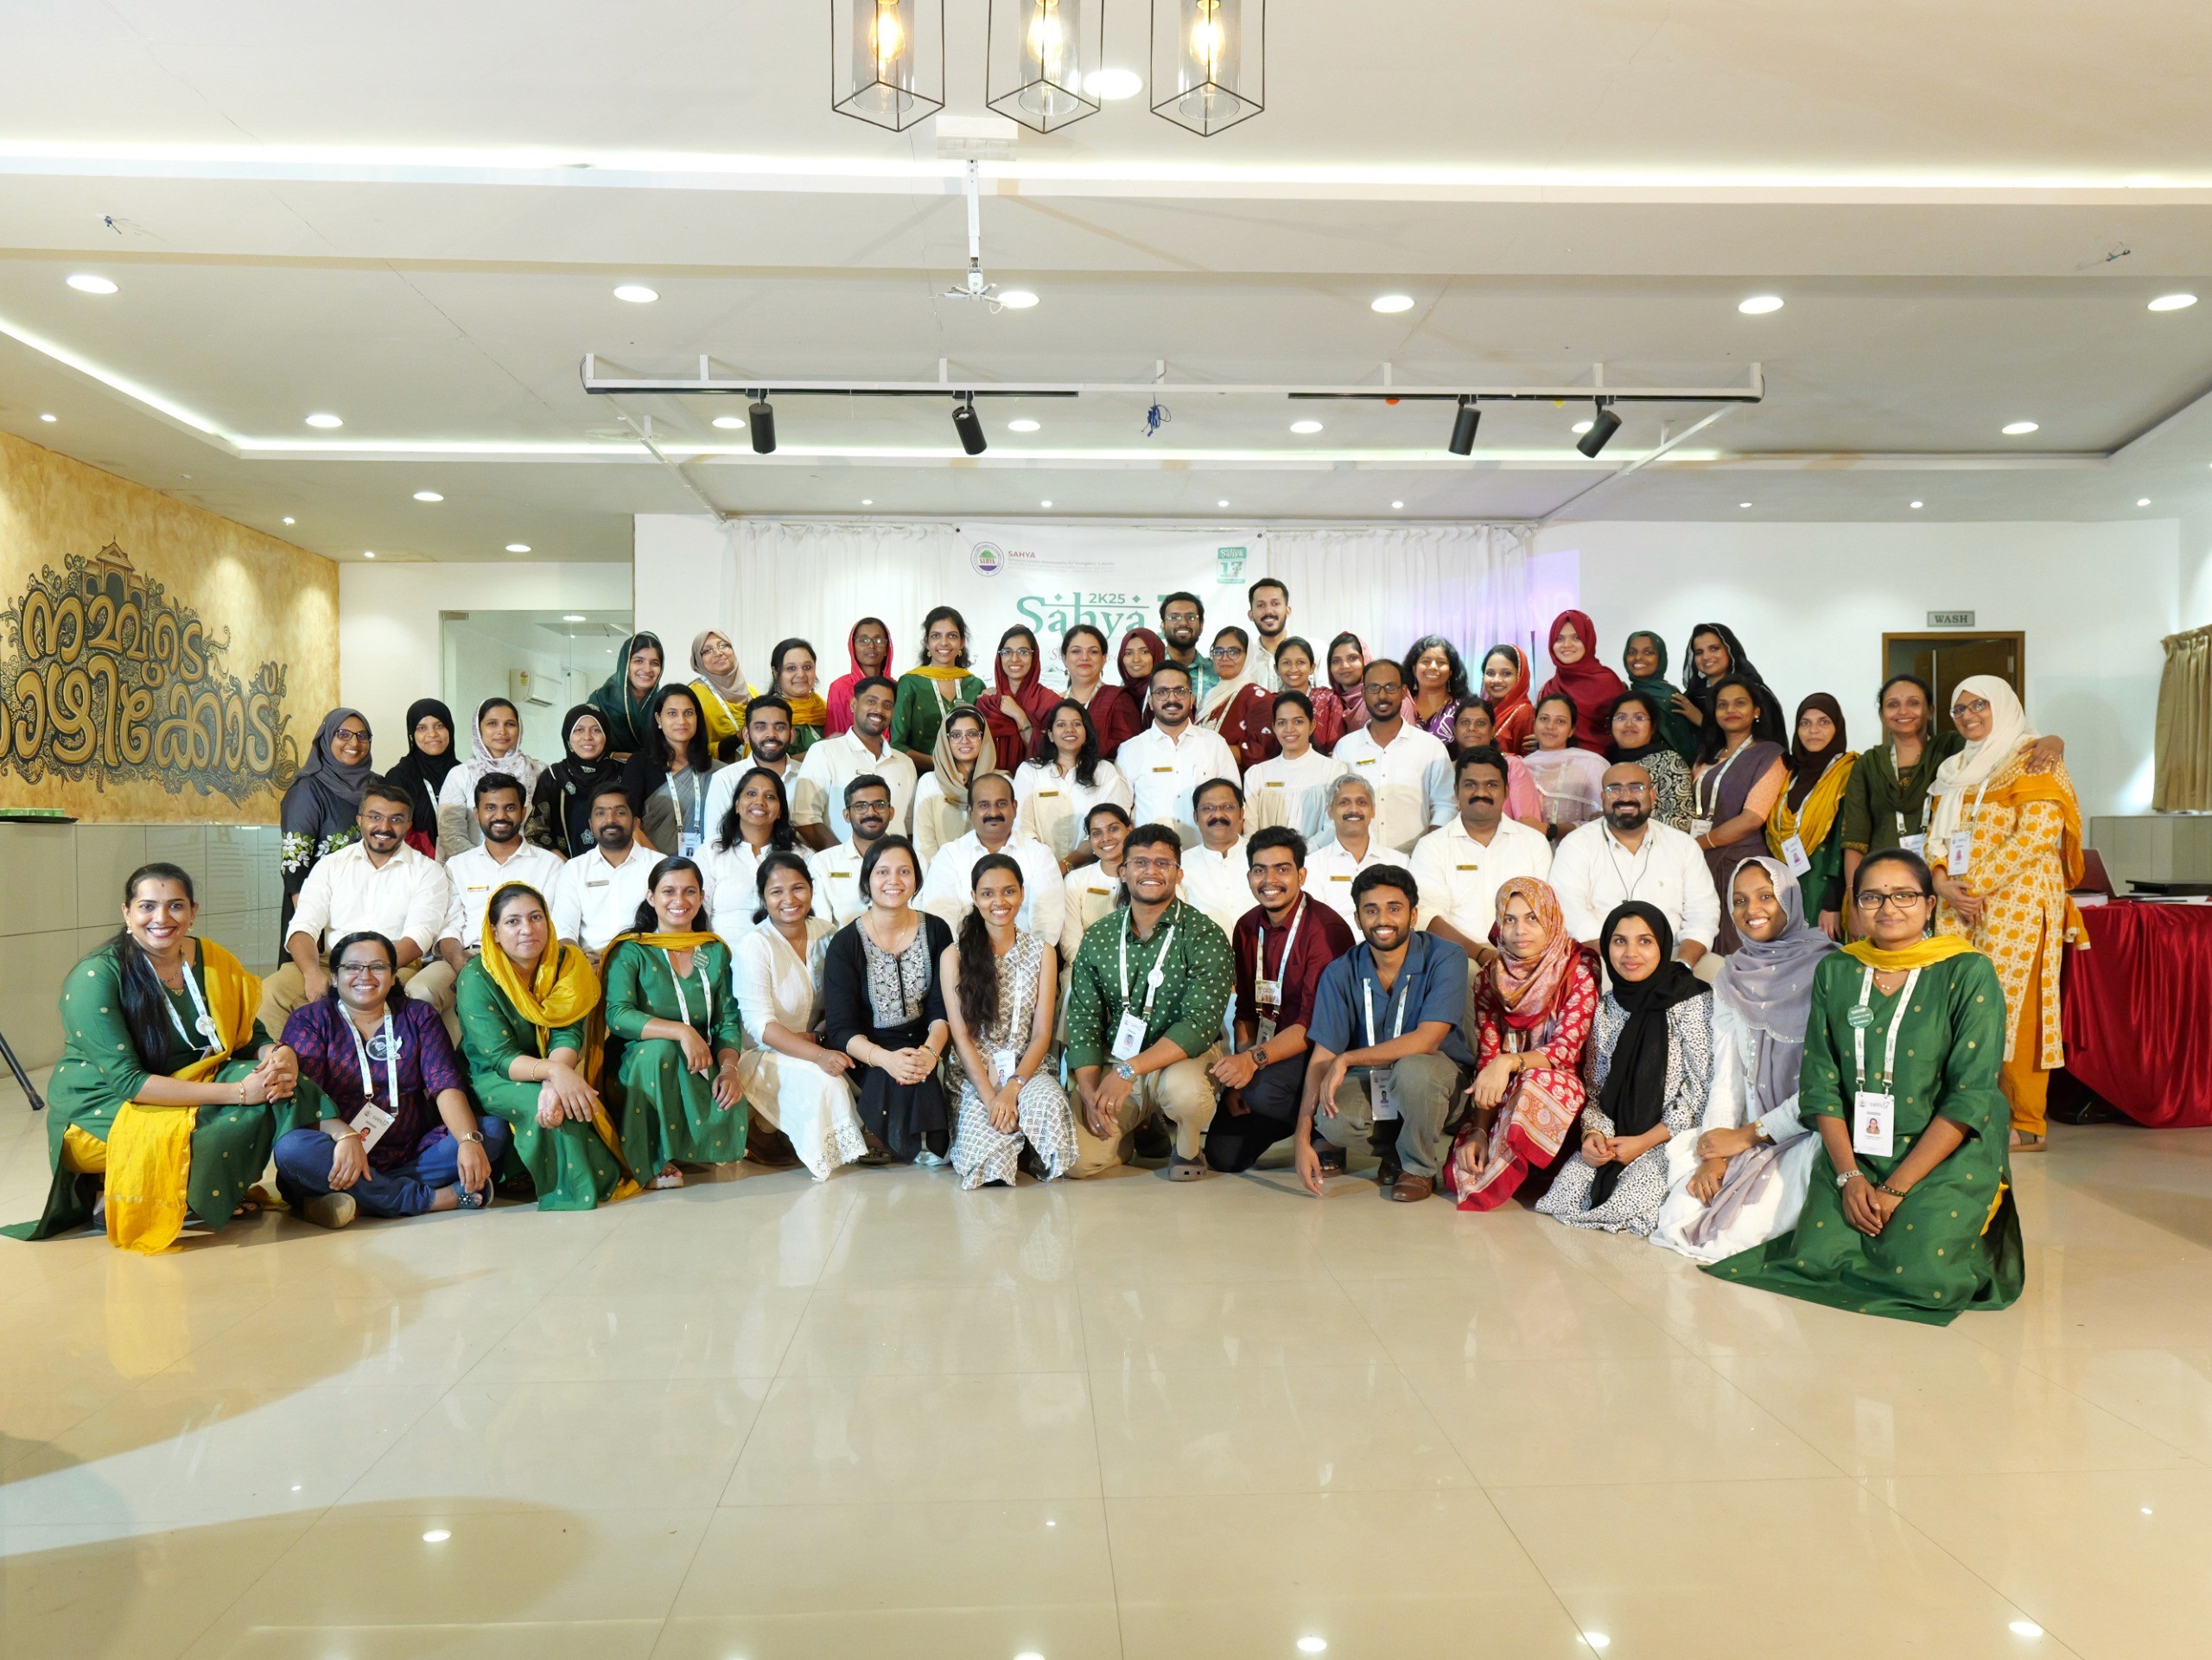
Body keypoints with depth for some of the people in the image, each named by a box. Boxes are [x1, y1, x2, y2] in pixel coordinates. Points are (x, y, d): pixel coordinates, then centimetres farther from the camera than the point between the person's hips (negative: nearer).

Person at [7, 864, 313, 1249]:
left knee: (280, 1092, -19)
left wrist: (281, 1055, -23)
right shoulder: (95, 977, -18)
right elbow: (127, 1081, -23)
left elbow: (253, 1036, 4)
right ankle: (112, 1199, -4)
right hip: (99, 1108, -5)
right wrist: (235, 1092, -30)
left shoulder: (212, 961, -1)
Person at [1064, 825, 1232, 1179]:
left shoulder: (1204, 936, -10)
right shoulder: (1098, 938, 3)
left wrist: (1130, 1070, -28)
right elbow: (1083, 1021, 3)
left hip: (1185, 1058, -3)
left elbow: (1200, 1024, -19)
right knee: (1078, 1159, -17)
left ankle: (1189, 1148, 0)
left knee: (1183, 1088, -38)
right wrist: (1090, 1093, -12)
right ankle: (1137, 1128, 19)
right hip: (1113, 1064, 3)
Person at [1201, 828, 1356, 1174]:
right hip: (1268, 1052, 6)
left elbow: (1316, 1022, -21)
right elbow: (1246, 1010, 8)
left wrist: (1254, 1059, -31)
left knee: (1262, 1090, -36)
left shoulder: (1326, 928, -17)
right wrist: (1240, 1069, -6)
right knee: (1223, 1157, -3)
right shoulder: (1247, 927, 6)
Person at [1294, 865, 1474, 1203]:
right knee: (1332, 1122, -30)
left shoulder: (1445, 959, -15)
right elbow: (1322, 1058, -10)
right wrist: (1302, 1138, -19)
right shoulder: (1341, 973, -7)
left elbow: (1427, 1041, -25)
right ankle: (1391, 1146, 7)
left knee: (1412, 1069, -37)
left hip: (1435, 1074, -2)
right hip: (1368, 1079, 2)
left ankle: (1420, 1168, -7)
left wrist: (1346, 1060, -25)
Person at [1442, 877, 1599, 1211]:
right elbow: (1486, 1055, -3)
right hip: (1508, 1088, 3)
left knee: (1535, 1086, -38)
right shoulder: (1491, 975, 0)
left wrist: (1510, 1062, -37)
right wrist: (1478, 1130, -14)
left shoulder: (1579, 969, -11)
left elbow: (1567, 1048, -18)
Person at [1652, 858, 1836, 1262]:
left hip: (1811, 1134, -4)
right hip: (1749, 1139, 4)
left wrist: (1750, 1135, -10)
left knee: (1739, 1232, -27)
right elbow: (1726, 1076, 7)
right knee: (1681, 1218, -18)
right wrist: (1714, 1156, -8)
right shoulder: (1731, 979, 11)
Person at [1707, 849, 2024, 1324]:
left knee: (1923, 1277, -21)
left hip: (1950, 1155, -3)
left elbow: (1970, 1097, -11)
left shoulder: (1970, 974, -6)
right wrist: (1849, 1176, -10)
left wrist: (1896, 1188, -15)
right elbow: (1820, 1083, 3)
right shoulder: (1835, 972, 6)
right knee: (1818, 1260, -16)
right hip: (1854, 1149, 3)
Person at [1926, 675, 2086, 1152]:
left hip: (2016, 903, -6)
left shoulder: (2032, 760, -2)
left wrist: (1977, 884, -16)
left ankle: (2026, 1125, 0)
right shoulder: (1955, 769, 19)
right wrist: (1944, 883, -4)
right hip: (1960, 910, 6)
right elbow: (1936, 835, 15)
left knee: (2012, 1007, -7)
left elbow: (2038, 835, -14)